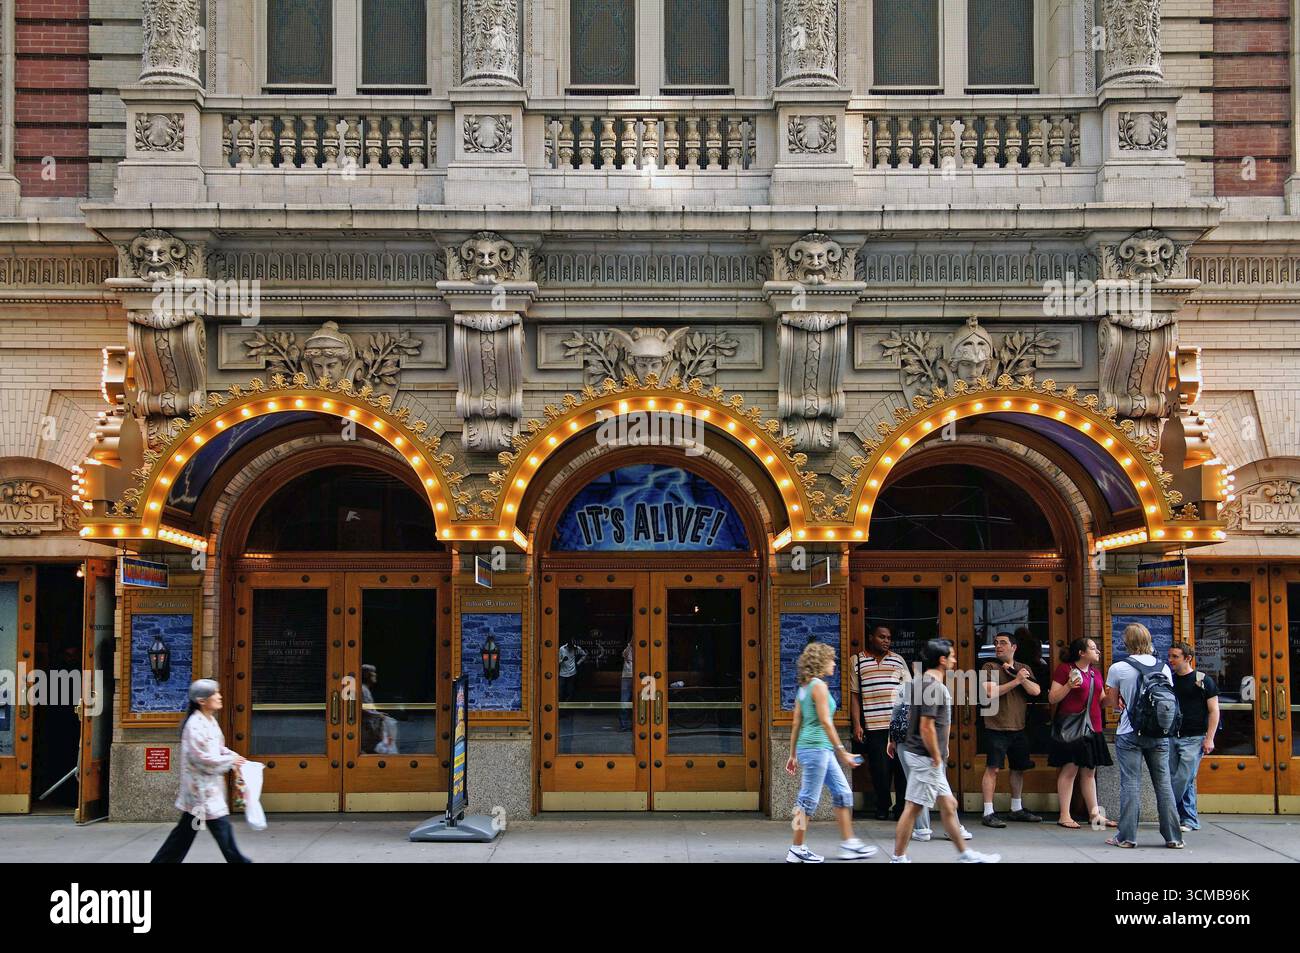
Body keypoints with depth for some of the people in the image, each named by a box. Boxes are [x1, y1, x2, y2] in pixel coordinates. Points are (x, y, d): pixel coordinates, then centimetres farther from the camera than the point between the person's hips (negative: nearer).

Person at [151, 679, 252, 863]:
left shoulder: (210, 721, 10)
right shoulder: (195, 725, -19)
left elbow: (218, 748, 20)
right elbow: (202, 759, -21)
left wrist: (234, 757, 3)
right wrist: (230, 761, -14)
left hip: (209, 785, 9)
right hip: (201, 787, -9)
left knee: (186, 830, 14)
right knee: (221, 826, -4)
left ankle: (162, 860, 22)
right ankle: (237, 860, 3)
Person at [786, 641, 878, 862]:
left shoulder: (804, 688, 14)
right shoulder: (818, 685, -13)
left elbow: (796, 724, 15)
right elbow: (825, 722, -17)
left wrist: (793, 755, 17)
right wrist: (842, 751, -15)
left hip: (821, 750, 10)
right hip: (816, 747, -10)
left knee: (843, 793, 13)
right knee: (808, 799, -3)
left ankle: (848, 844, 17)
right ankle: (797, 850, 4)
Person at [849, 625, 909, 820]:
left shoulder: (898, 660, 14)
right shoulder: (857, 661, 8)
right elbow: (855, 695, 5)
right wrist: (857, 725, -1)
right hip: (873, 726, -1)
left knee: (902, 767, 0)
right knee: (880, 769, -1)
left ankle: (902, 809, 9)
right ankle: (882, 808, 14)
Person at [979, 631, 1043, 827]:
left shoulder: (1024, 669, 13)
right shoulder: (990, 667, -2)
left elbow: (1036, 691, -1)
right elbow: (991, 691, -18)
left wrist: (1021, 676, -11)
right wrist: (1016, 680, -18)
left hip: (1019, 728, 6)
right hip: (997, 727, -6)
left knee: (1019, 768, 15)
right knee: (993, 768, -11)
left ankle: (1017, 809, 29)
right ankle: (988, 813, -11)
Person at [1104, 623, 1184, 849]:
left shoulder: (1118, 668, -7)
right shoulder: (1163, 667, 3)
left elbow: (1112, 701, 4)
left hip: (1129, 734, -3)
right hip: (1159, 734, 3)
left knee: (1130, 784, 1)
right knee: (1164, 783, 7)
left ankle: (1127, 837, 2)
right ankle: (1173, 837, 10)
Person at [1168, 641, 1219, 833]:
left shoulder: (1203, 680, -1)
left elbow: (1214, 711, -2)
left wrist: (1209, 738, -9)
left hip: (1194, 738, -5)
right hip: (1172, 736, 5)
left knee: (1184, 778, -12)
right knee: (1187, 781, 6)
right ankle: (1190, 820, 13)